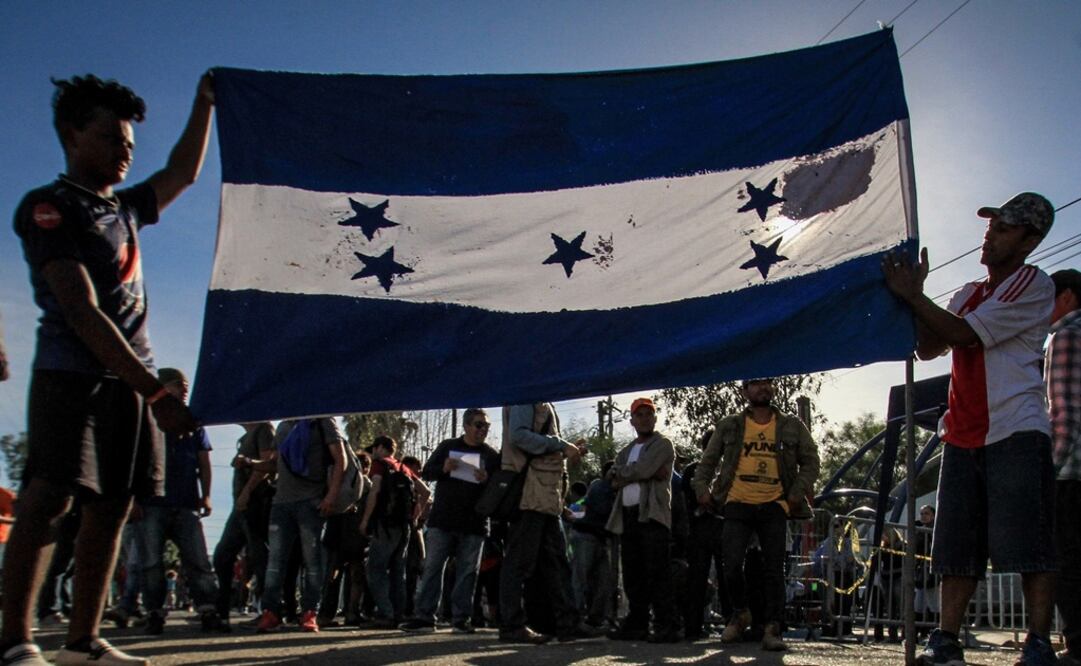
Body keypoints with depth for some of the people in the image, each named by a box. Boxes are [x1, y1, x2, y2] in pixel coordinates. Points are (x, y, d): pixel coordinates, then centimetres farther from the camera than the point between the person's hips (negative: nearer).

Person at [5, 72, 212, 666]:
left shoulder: (123, 208, 18)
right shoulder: (48, 208, -6)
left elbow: (183, 173, 35)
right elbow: (82, 313, -16)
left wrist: (204, 104, 25)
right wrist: (156, 392, -22)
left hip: (130, 379, 7)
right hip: (72, 373, -7)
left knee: (112, 507, 3)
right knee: (50, 498, -13)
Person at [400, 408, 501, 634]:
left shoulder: (492, 455, 7)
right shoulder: (447, 447, 9)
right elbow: (426, 472, 9)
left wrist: (487, 480, -17)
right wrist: (443, 468, -12)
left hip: (474, 524, 0)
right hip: (442, 519, 0)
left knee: (468, 571, 2)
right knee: (432, 567, 1)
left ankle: (461, 617, 8)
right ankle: (424, 616, 5)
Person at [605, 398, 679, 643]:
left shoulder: (662, 444, 4)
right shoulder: (625, 451, 24)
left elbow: (642, 469, -13)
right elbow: (614, 481, 6)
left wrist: (621, 473, 3)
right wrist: (647, 473, -7)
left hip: (652, 514, -7)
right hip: (628, 516, 7)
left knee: (657, 572, -9)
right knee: (632, 575, 8)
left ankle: (665, 626, -8)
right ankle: (636, 624, 14)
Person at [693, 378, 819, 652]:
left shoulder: (792, 426, 10)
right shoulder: (729, 426, 9)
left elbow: (810, 461, 11)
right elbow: (708, 461, 14)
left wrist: (798, 492, -3)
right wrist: (702, 488, -1)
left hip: (773, 506, 1)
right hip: (738, 505, 0)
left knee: (774, 569, 0)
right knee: (732, 565, -8)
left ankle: (773, 629, 7)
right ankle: (740, 613, 19)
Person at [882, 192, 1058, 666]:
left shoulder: (1034, 285, -1)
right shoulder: (967, 294, 22)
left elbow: (964, 334, -12)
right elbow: (928, 348, 13)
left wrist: (912, 294, -7)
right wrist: (914, 294, 3)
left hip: (1017, 433, -6)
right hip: (963, 435, 7)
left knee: (1028, 544, -6)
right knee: (957, 545, 4)